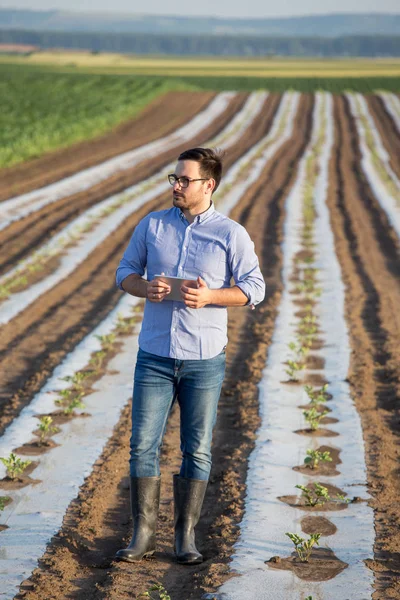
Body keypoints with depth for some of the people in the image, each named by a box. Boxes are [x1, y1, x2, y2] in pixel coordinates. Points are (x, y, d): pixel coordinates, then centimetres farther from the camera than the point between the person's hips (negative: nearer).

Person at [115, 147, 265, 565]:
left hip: (204, 361, -2)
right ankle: (143, 534, 10)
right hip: (154, 357, 2)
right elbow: (125, 271, 11)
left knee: (197, 450, 4)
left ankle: (186, 536, 15)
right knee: (142, 445, 0)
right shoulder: (151, 226, 5)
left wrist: (210, 296, -17)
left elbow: (254, 288, -1)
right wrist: (145, 288, -12)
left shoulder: (231, 234, -2)